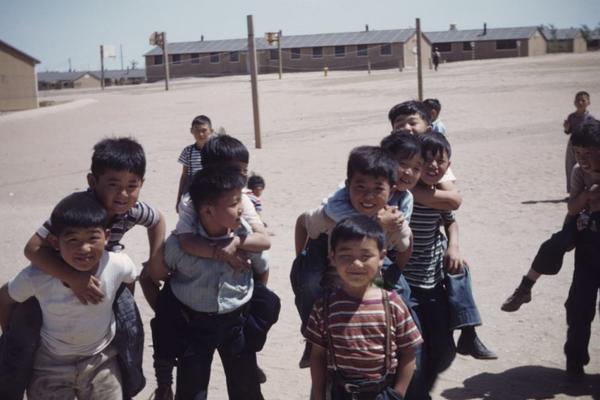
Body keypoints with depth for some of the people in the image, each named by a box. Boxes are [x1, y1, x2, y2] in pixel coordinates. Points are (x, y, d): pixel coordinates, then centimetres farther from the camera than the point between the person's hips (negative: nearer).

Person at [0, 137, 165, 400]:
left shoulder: (133, 210, -24)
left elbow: (158, 220, 0)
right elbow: (33, 248, -41)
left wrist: (154, 265, -3)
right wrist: (73, 279, -50)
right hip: (57, 273, -3)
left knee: (131, 328, -1)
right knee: (25, 332, -7)